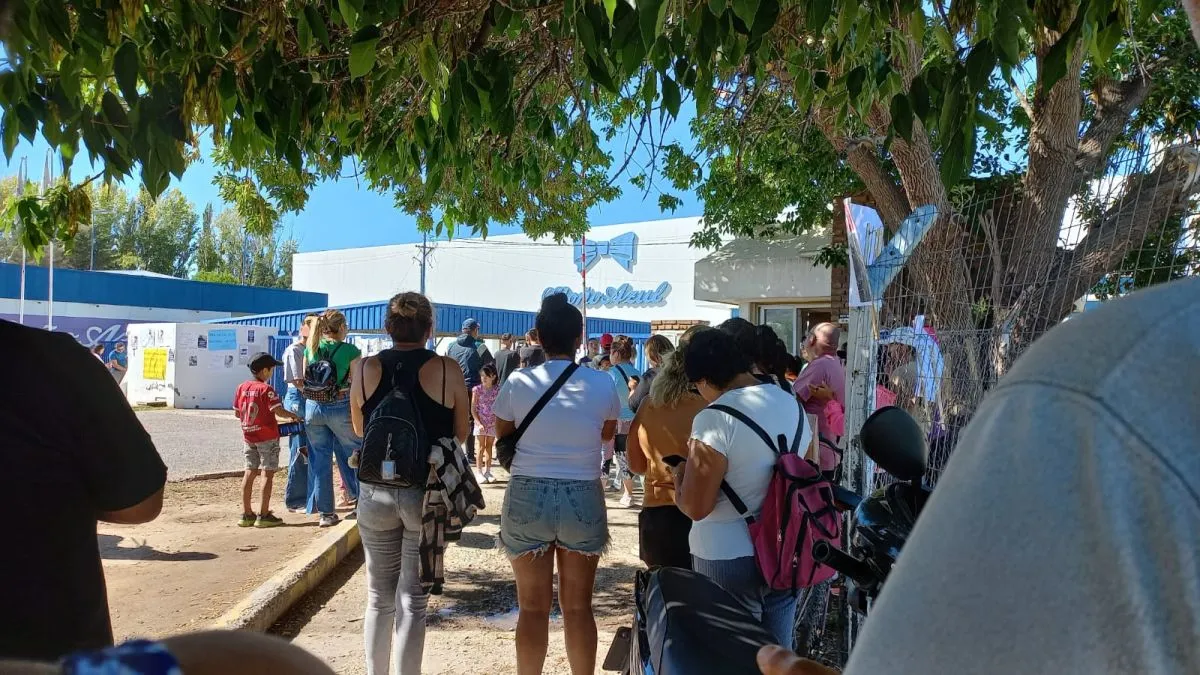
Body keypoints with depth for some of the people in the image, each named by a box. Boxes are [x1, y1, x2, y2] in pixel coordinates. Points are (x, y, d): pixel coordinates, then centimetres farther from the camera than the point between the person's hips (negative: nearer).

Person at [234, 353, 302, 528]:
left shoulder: (241, 388, 5)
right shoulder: (266, 389, -14)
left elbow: (237, 413, 10)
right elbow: (279, 412, -20)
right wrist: (293, 416, -2)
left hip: (248, 436, 7)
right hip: (267, 437, -7)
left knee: (250, 472, 11)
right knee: (268, 473, 0)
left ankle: (246, 514, 14)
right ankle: (264, 515, 1)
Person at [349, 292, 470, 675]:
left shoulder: (365, 368, -3)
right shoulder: (447, 369, -9)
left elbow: (359, 430, 11)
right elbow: (460, 433, 1)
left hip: (376, 491, 2)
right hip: (428, 492, -2)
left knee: (379, 598, 17)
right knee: (413, 602, 6)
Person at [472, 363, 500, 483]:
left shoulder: (497, 390, -1)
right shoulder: (477, 389, -6)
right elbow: (473, 409, -6)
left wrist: (497, 420, -8)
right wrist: (479, 423, -13)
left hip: (492, 424, 2)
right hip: (480, 423, -2)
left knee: (489, 447, 11)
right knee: (481, 448, 0)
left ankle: (487, 471, 18)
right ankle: (479, 472, 4)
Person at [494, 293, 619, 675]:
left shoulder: (518, 383, -6)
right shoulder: (602, 385, -5)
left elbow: (502, 434, 10)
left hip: (528, 497, 0)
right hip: (583, 499, 1)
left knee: (532, 607, 10)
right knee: (578, 607, 13)